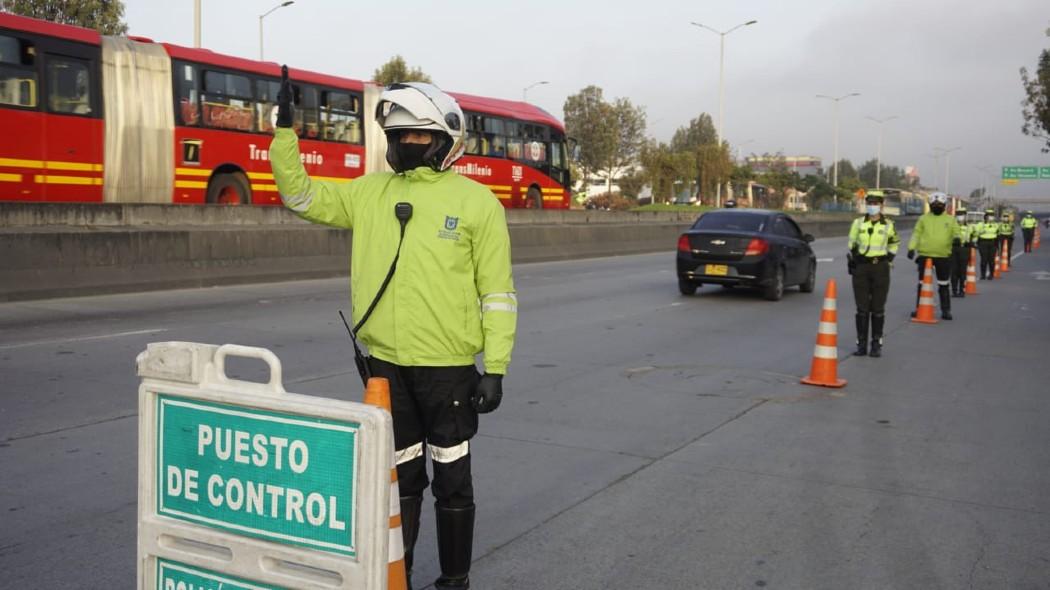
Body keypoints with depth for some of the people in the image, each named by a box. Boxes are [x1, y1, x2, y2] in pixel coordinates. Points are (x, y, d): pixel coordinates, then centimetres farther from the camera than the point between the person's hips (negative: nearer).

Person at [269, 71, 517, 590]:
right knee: (399, 477, 16)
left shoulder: (476, 201, -4)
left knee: (451, 479, 9)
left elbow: (497, 291, -5)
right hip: (385, 363, 4)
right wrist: (284, 130, 2)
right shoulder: (370, 193, 8)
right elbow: (298, 194, 12)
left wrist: (495, 367, -10)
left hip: (448, 366, -4)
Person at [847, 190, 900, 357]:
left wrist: (889, 259, 9)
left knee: (878, 308, 2)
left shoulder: (888, 225, 2)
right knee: (862, 308, 2)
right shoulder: (858, 223, 3)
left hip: (880, 268, -1)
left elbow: (895, 242, 18)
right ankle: (861, 343, 8)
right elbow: (851, 244, 12)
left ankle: (877, 344, 9)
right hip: (861, 268, 1)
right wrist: (852, 261, 6)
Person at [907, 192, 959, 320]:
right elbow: (916, 234, 6)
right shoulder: (923, 219, 7)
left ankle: (946, 310, 14)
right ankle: (919, 308, 14)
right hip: (925, 255, 0)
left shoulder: (950, 220, 8)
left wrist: (957, 238, -18)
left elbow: (956, 232, 7)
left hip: (944, 257, 0)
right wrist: (911, 248, -6)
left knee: (944, 285, 6)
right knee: (922, 284, 5)